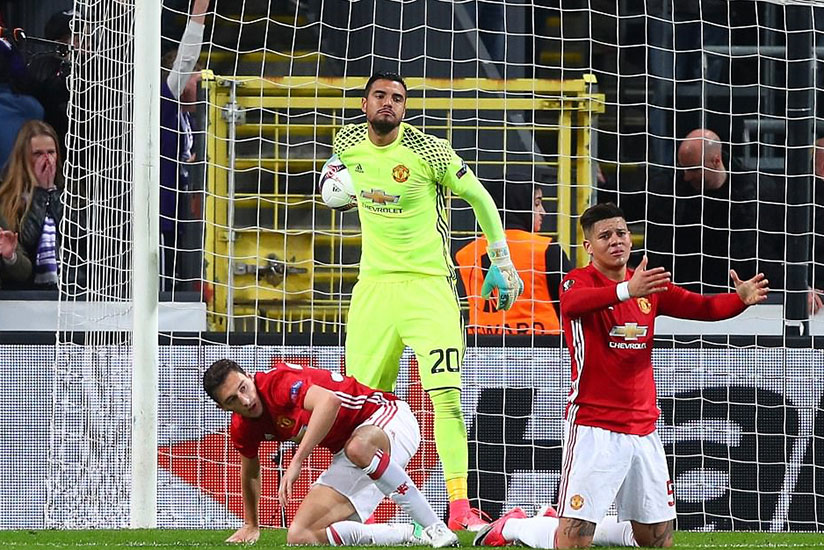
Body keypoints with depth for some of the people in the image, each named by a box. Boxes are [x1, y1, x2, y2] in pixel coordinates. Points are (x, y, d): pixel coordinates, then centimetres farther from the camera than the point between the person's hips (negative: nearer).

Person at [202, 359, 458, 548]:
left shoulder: (277, 383, -24)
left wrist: (297, 460, -45)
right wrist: (251, 526, 34)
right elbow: (250, 471, 24)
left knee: (359, 448, -45)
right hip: (346, 460, 8)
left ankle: (435, 528, -34)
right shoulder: (242, 429, 1)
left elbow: (329, 401, -44)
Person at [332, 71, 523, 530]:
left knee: (446, 395, -15)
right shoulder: (348, 144, 2)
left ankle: (460, 508, -17)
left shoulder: (429, 151, -11)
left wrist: (502, 263, 3)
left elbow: (480, 198, 0)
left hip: (428, 283, -4)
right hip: (374, 284, 4)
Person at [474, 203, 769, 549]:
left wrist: (741, 299, -18)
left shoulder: (649, 286, 11)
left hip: (643, 428, 6)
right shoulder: (580, 281, -8)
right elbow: (572, 301, -32)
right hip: (593, 426, -6)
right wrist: (626, 290, -51)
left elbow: (703, 307, 4)